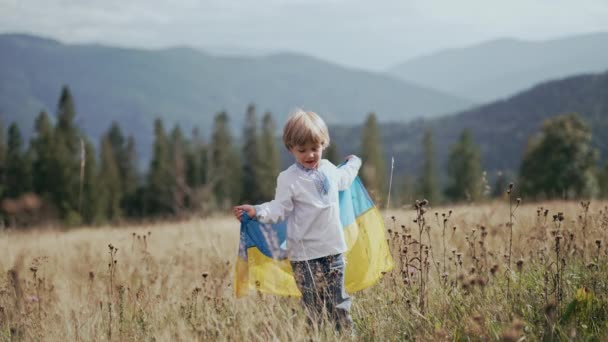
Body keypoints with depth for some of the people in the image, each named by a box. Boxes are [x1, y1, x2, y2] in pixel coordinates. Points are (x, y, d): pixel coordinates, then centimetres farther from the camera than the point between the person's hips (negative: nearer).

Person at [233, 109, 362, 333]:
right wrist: (257, 212, -29)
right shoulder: (289, 179, -8)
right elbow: (279, 209, -12)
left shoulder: (328, 169, 11)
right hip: (305, 254, -5)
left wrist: (353, 164, 52)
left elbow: (342, 180, 35)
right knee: (313, 306, -6)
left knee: (339, 302, 8)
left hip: (333, 249, 5)